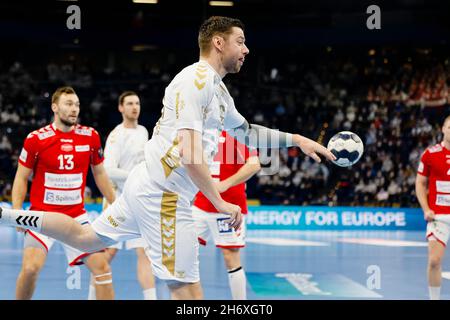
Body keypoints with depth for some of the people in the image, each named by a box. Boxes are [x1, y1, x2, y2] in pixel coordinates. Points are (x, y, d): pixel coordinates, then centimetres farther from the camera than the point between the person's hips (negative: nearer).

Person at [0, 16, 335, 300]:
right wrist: (220, 203, -19)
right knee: (188, 291, -6)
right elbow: (189, 153, -22)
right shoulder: (197, 79, -15)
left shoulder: (218, 90, 15)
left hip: (147, 185, 10)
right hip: (163, 196, -10)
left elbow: (246, 132, 32)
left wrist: (295, 139, 24)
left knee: (89, 238, 18)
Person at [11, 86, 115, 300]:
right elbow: (21, 178, 1)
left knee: (101, 266, -5)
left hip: (76, 216, 3)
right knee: (30, 268, -19)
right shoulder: (36, 139, -8)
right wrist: (17, 212, -8)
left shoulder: (90, 136, 0)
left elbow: (99, 173, 14)